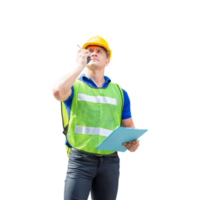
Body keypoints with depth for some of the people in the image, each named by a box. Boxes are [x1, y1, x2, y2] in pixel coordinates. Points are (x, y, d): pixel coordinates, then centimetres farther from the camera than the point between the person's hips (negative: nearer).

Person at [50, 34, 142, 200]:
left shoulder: (119, 91, 15)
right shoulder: (74, 85, 6)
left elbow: (130, 127, 15)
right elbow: (57, 92, -19)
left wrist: (134, 143, -8)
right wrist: (79, 66, -8)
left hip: (110, 161, 3)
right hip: (80, 159, -3)